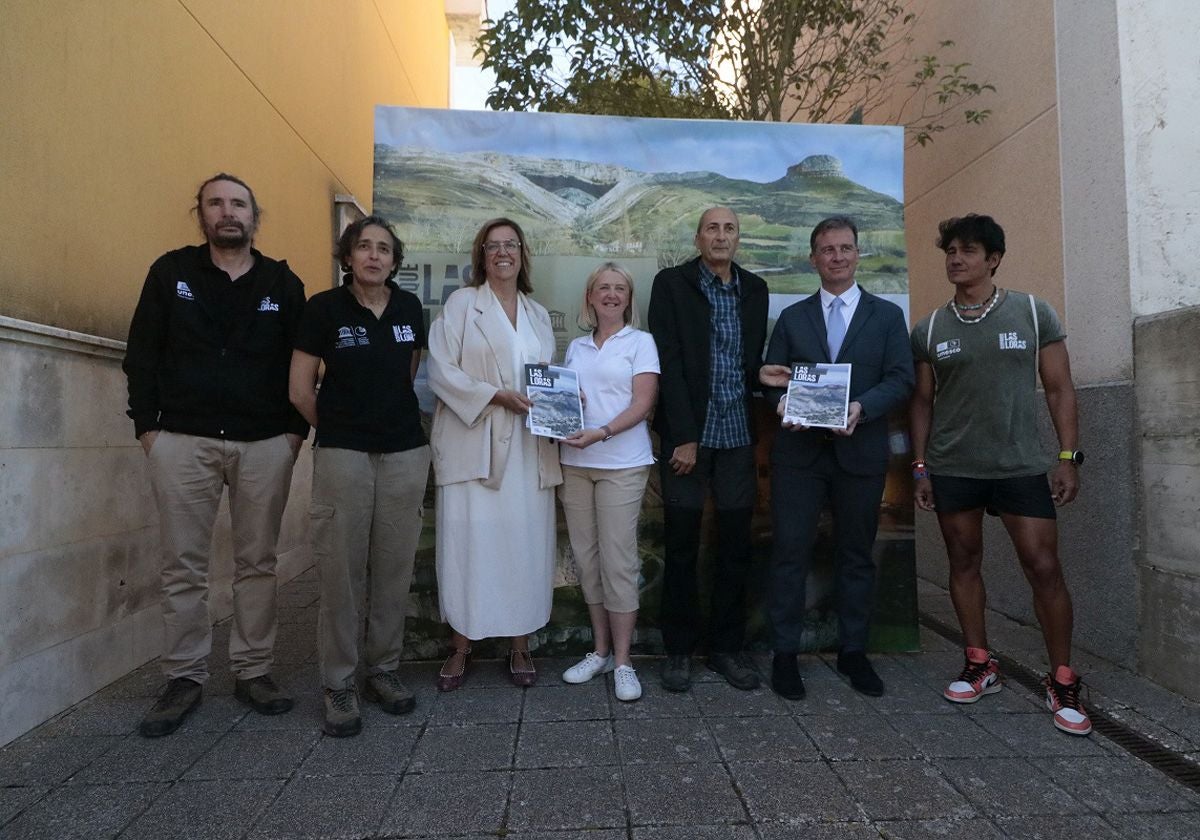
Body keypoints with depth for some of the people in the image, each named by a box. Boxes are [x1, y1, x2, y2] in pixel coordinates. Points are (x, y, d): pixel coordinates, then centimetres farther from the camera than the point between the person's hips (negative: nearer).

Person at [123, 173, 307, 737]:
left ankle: (253, 672, 17)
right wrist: (147, 425, -1)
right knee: (183, 565, 3)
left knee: (257, 562, 6)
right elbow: (142, 353, 6)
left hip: (265, 443, 1)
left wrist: (296, 429, 0)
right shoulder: (171, 272, 7)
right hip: (183, 440, 0)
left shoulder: (283, 283, 8)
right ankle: (184, 679, 16)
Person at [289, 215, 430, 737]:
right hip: (342, 455, -3)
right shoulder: (324, 308, -1)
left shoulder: (410, 308, 8)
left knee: (394, 568, 7)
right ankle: (338, 683, 15)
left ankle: (384, 670, 23)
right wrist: (338, 426, 11)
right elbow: (300, 390, 2)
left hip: (405, 453, 3)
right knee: (341, 570, 0)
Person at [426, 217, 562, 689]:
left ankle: (520, 645, 18)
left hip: (529, 449, 4)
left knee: (526, 544, 4)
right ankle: (460, 648, 14)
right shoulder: (462, 303, 3)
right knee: (470, 544, -1)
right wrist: (497, 396, -16)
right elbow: (441, 369, -7)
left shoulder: (538, 314, 18)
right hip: (474, 444, -4)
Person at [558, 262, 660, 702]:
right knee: (587, 558, 7)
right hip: (574, 464, 5)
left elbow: (643, 402, -7)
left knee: (618, 560, -4)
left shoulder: (640, 341, 3)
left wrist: (601, 433, -20)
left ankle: (622, 661, 7)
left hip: (621, 464, -4)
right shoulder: (576, 347, 16)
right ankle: (601, 649, 20)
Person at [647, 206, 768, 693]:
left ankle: (727, 647, 22)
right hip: (687, 432, -4)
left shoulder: (754, 289, 13)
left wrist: (763, 374, -4)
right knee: (681, 546, 3)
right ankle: (678, 650, 17)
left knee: (736, 544, 8)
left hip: (737, 433, 4)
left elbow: (752, 360, 17)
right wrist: (683, 437, -13)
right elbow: (668, 363, -8)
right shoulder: (672, 283, -1)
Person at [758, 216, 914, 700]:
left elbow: (901, 380, -1)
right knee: (791, 551, 0)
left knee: (857, 554, 10)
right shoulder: (792, 318, 12)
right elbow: (772, 379, 7)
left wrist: (860, 407, -18)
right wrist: (784, 403, -15)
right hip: (799, 450, 0)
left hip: (860, 451, 0)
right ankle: (785, 654, 11)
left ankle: (853, 651, 25)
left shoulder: (887, 316, 9)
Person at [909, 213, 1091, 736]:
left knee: (1044, 567, -3)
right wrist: (920, 467, 5)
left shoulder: (1034, 313, 2)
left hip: (1021, 467, -2)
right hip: (951, 470, 2)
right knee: (964, 563, 8)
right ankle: (980, 666, 23)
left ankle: (1062, 682, 13)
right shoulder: (929, 329, 6)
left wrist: (1068, 457, -4)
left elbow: (1059, 390, 3)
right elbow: (922, 402, 9)